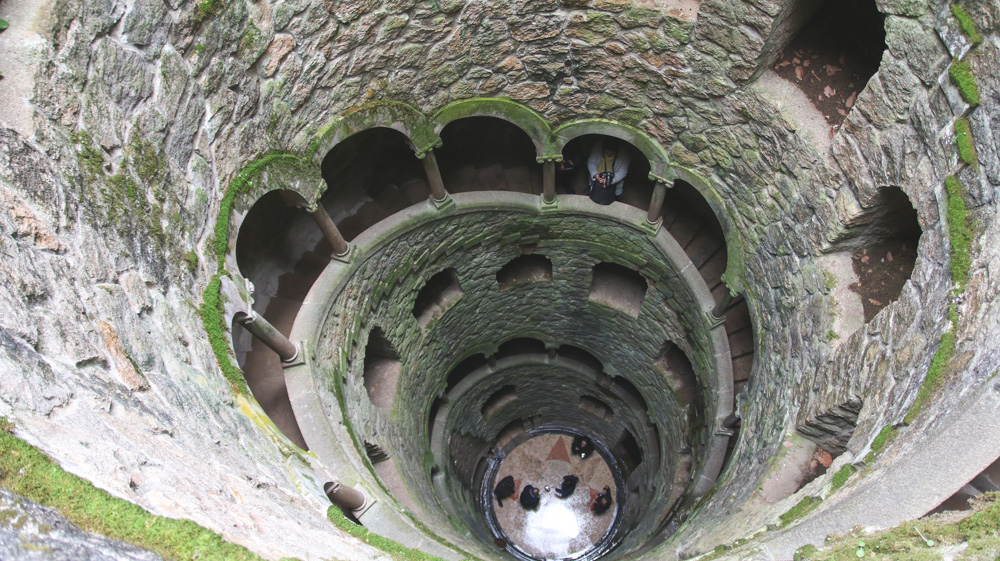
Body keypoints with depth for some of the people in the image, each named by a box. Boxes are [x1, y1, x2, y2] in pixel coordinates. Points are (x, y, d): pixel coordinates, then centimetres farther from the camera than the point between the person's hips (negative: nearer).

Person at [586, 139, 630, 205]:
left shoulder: (623, 152, -23)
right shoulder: (598, 146, -19)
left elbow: (622, 172, -18)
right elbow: (591, 162, -7)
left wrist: (611, 180, -34)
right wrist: (595, 174, -26)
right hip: (598, 179, 2)